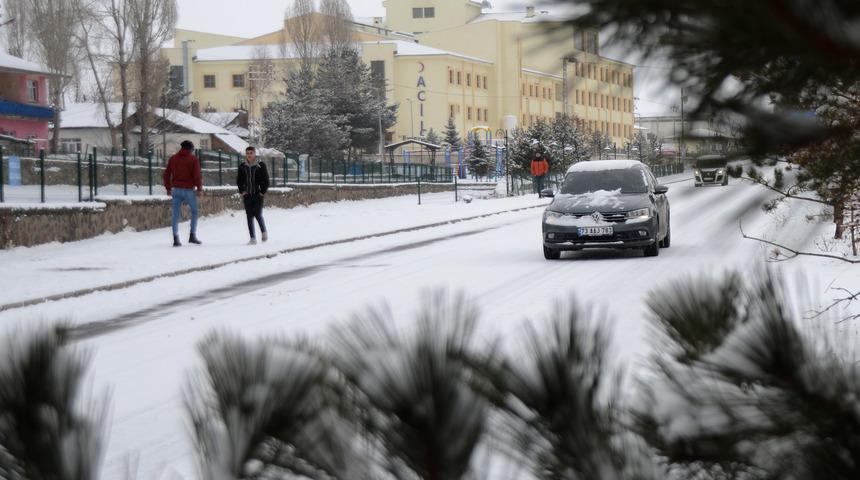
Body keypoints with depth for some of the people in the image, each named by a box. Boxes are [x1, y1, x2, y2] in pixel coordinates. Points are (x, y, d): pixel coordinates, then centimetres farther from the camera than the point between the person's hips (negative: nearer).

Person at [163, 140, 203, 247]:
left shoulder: (173, 158, 11)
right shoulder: (193, 159, -3)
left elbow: (166, 174, 11)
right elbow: (197, 175, -10)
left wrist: (168, 188, 18)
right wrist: (200, 189, -4)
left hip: (176, 190, 4)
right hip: (188, 190, -4)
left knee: (176, 214, 5)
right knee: (194, 212, 12)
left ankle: (176, 239, 0)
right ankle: (192, 236, 5)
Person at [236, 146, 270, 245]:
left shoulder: (260, 166, -3)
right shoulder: (242, 167, 5)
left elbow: (266, 181, 0)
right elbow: (239, 181, 15)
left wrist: (262, 192, -6)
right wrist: (242, 191, 4)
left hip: (258, 195, -3)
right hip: (247, 196, 3)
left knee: (258, 214, -9)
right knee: (249, 216, 1)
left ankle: (263, 231, 20)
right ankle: (252, 238, 4)